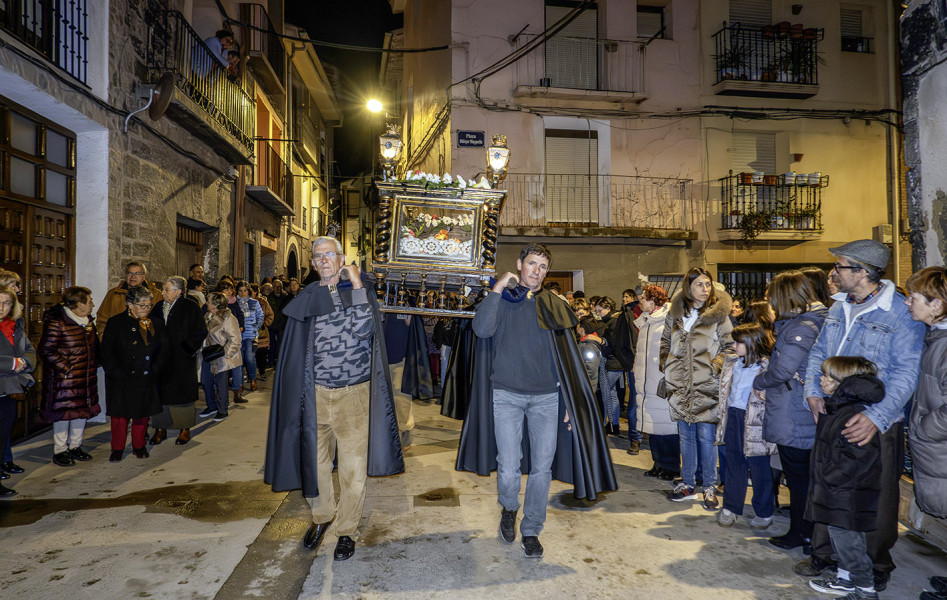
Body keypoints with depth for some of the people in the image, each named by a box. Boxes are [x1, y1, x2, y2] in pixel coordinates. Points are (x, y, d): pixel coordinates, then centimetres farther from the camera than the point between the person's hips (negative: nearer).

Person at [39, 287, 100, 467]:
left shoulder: (88, 321, 9)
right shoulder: (56, 323, -15)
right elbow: (45, 350, -15)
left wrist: (94, 364, 13)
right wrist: (66, 368, -17)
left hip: (87, 378, 8)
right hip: (65, 379, -8)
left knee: (83, 411, 13)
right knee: (63, 413, 2)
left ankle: (75, 447, 28)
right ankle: (60, 451, 16)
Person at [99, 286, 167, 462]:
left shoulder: (154, 325, 8)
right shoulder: (116, 323, -3)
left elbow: (162, 349, 10)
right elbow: (105, 352, -5)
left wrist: (154, 369, -2)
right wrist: (118, 372, -12)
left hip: (146, 379, 3)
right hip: (122, 381, -3)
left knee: (143, 413, 10)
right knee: (120, 414, 4)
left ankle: (139, 446, 26)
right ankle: (118, 449, 18)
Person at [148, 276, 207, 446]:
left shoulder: (190, 308, -6)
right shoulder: (158, 307, 9)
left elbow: (201, 330, -7)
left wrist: (187, 347, -13)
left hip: (181, 360, -4)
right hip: (160, 360, 4)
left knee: (182, 393, 3)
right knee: (160, 393, 6)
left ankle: (185, 429, 15)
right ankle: (160, 428, 17)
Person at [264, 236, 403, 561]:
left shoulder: (361, 290, 0)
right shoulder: (307, 297, 6)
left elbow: (364, 329, -19)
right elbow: (297, 349, 12)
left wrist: (356, 284, -15)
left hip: (354, 394, -2)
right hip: (316, 394, 3)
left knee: (353, 468, 4)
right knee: (314, 461, 13)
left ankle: (347, 530, 24)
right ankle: (321, 517, 39)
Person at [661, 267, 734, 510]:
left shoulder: (718, 314, -3)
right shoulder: (675, 313, 7)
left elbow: (729, 346, 0)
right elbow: (665, 342, 19)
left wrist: (715, 367, -12)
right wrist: (667, 365, 9)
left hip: (706, 385, -3)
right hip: (681, 385, 3)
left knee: (706, 436, 0)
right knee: (686, 434, 12)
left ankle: (710, 487, 15)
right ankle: (688, 484, 25)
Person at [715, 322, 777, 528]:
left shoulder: (766, 366, -13)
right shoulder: (732, 362, 10)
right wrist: (723, 413, 17)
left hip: (754, 420, -6)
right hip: (733, 415, 6)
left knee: (758, 467, 6)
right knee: (734, 463, 14)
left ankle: (764, 513, 22)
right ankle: (730, 508, 25)